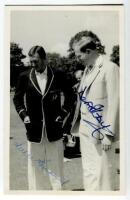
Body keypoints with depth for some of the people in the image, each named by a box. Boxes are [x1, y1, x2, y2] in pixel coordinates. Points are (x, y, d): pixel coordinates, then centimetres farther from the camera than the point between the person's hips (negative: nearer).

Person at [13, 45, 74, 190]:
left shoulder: (58, 76, -2)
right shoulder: (24, 77, 1)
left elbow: (69, 95, 10)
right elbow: (17, 99, 11)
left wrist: (63, 113, 0)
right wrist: (23, 115, -1)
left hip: (54, 128, 0)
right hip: (34, 128, 1)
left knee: (55, 162, 7)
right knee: (36, 162, 6)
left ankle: (57, 188, 20)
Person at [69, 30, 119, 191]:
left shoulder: (110, 68, -13)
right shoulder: (87, 69, 11)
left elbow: (114, 103, -15)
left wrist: (109, 134, -15)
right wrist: (73, 123, 13)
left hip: (101, 131, -8)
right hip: (86, 130, 8)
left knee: (101, 173, 1)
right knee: (88, 171, 16)